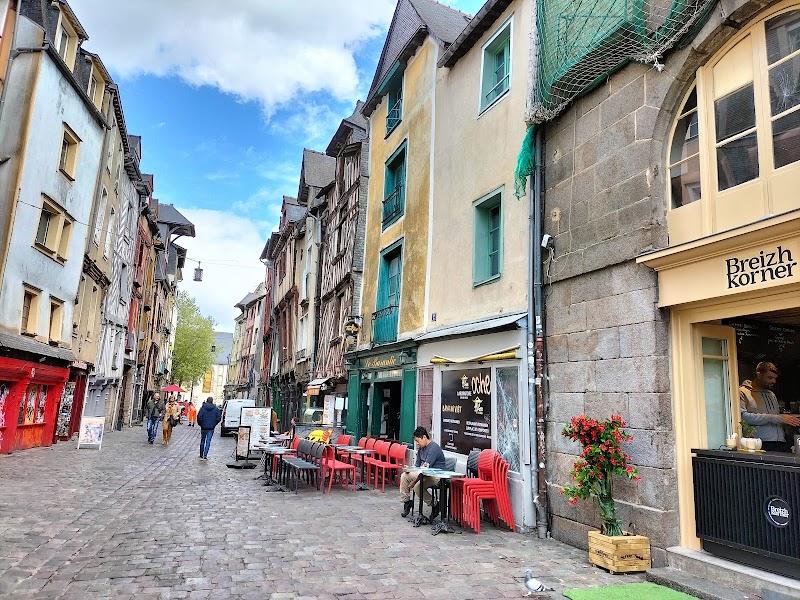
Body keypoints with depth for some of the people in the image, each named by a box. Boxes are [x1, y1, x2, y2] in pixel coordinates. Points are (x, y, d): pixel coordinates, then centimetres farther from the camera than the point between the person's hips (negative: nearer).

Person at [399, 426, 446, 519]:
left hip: (436, 476, -10)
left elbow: (426, 467, -24)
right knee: (404, 476, 2)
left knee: (418, 486, -31)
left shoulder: (433, 448, -20)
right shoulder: (421, 448, 10)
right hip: (424, 473, 10)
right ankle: (406, 502, 9)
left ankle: (435, 505, -11)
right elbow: (417, 464, 17)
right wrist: (410, 469, -5)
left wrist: (414, 481, -22)